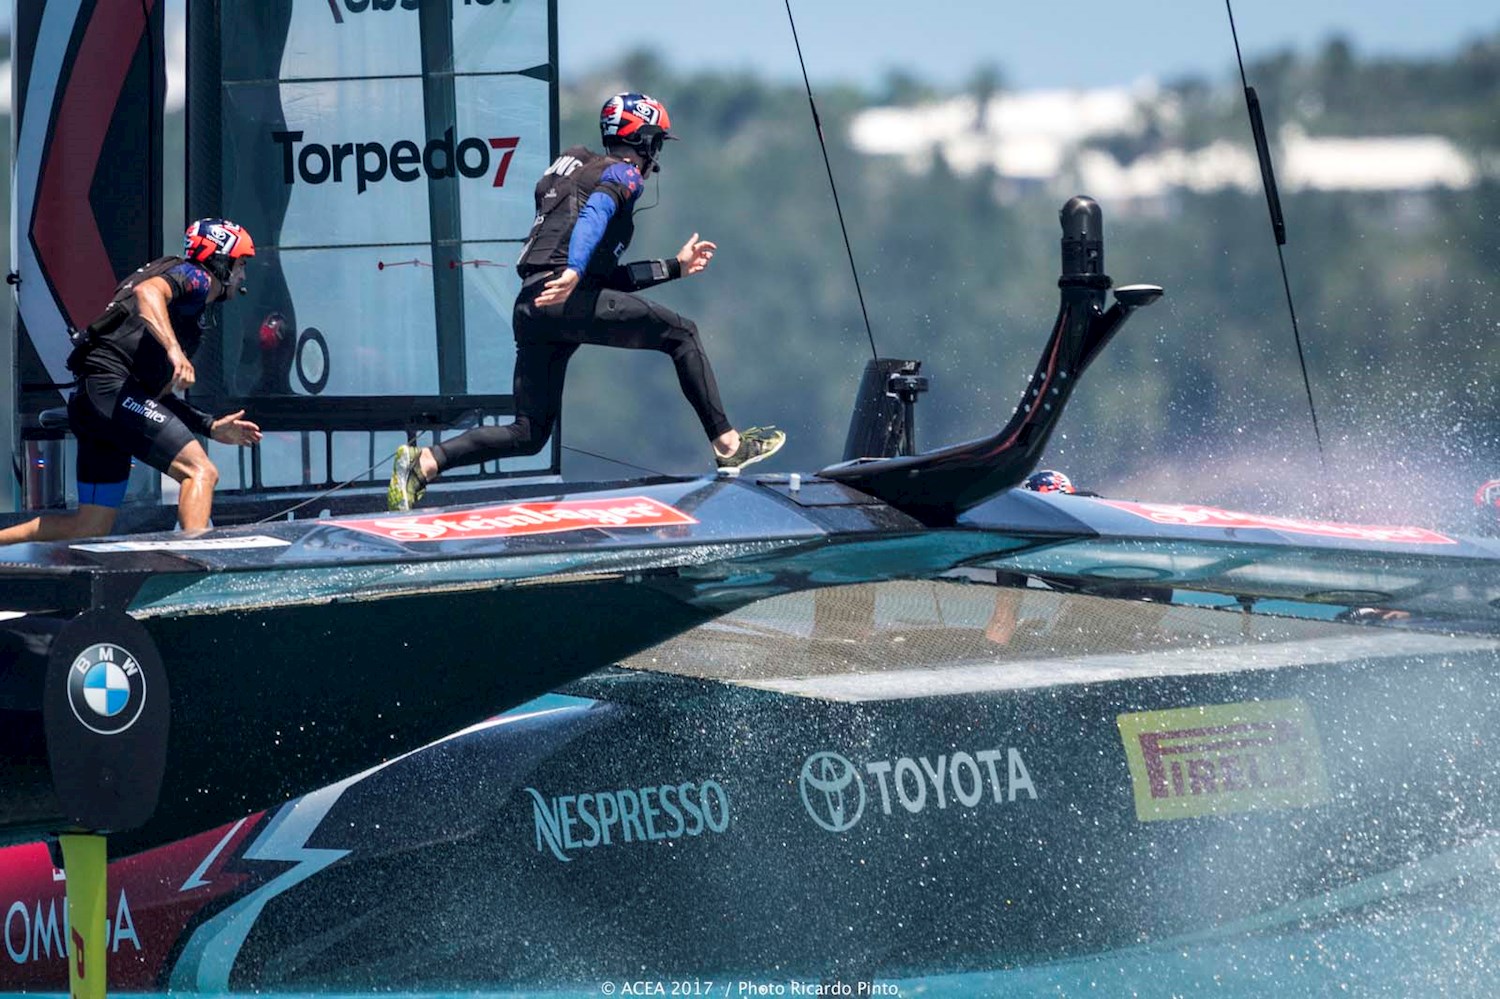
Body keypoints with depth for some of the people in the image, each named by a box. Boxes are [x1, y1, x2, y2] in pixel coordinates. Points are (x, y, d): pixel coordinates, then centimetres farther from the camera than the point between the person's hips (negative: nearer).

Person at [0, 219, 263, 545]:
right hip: (112, 388, -10)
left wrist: (211, 427, 26)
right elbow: (147, 292, -21)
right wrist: (174, 349, -34)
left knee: (90, 527, 11)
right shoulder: (192, 276, 4)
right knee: (201, 472, -18)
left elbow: (158, 392, 30)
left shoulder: (193, 312, 31)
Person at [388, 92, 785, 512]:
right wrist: (574, 272, -33)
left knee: (529, 435, 8)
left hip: (529, 311, 8)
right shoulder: (623, 174, 7)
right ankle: (727, 444, -1)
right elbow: (595, 213, -17)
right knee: (681, 335, 3)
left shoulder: (581, 168, 34)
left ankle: (424, 461, -5)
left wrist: (675, 266, 39)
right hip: (569, 300, -8)